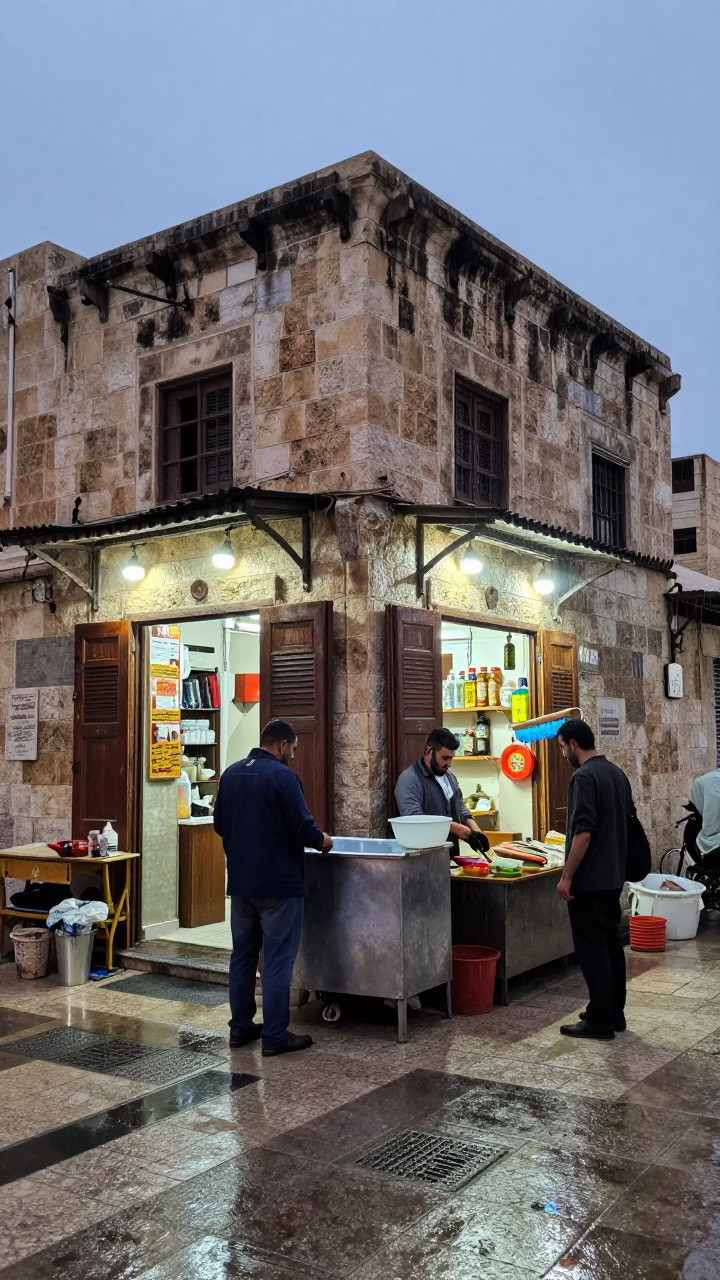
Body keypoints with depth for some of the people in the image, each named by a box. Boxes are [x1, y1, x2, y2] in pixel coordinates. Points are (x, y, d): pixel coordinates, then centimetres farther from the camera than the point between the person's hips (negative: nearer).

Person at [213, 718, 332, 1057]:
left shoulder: (231, 774, 7)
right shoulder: (282, 776, -16)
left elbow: (219, 823, 13)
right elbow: (303, 826, -18)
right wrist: (322, 841, 2)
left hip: (240, 881, 7)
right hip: (278, 883, -7)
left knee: (242, 954, 15)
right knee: (277, 959, -1)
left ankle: (240, 1027, 22)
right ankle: (275, 1036, 3)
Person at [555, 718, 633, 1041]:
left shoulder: (584, 777, -18)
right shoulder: (617, 773, 11)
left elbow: (583, 832, -23)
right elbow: (626, 822, 18)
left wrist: (567, 876, -18)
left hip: (589, 880, -9)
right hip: (613, 877, 9)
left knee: (592, 950, -2)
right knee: (611, 944, 14)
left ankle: (600, 1020, 3)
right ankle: (614, 1013, 22)